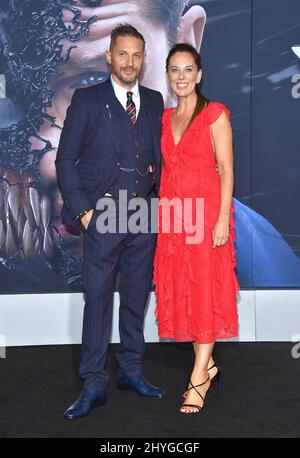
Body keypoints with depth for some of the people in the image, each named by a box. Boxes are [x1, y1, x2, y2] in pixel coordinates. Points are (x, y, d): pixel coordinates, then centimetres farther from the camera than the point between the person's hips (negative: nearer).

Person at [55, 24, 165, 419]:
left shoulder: (155, 101, 12)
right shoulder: (87, 100, 1)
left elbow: (159, 153, 15)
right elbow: (65, 160, -1)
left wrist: (159, 195, 1)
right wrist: (82, 210, -8)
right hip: (103, 216, -3)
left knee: (136, 297, 12)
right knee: (98, 299, -1)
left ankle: (131, 370, 25)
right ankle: (94, 384, 8)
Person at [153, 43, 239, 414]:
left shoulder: (215, 114, -2)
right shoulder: (165, 118, 14)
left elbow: (227, 171, -7)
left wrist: (223, 218, -15)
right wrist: (161, 213, 8)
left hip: (206, 211, -6)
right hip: (172, 213, 6)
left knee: (206, 290, -4)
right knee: (180, 290, 7)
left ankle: (198, 379, 0)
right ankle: (208, 365, 20)